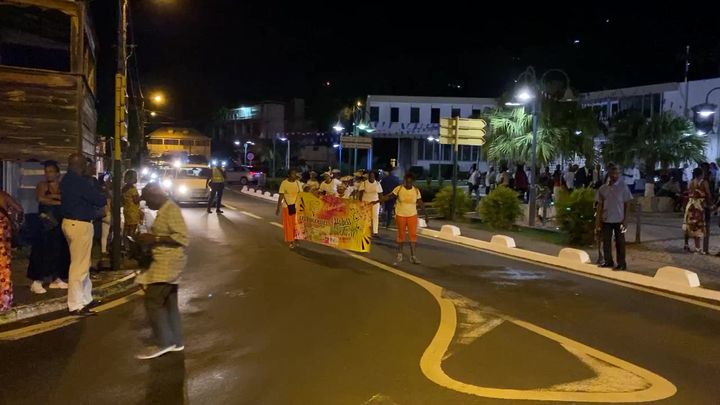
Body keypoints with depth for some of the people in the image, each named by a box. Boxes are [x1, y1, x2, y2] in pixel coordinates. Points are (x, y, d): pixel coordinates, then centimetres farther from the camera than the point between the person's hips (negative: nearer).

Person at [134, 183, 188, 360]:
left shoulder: (171, 209, -17)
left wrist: (155, 239, -22)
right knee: (168, 303, 13)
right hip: (166, 262, 10)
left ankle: (164, 343, 1)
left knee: (153, 301, -7)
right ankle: (176, 341, 20)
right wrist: (149, 239, 11)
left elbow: (182, 238, -24)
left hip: (169, 262, -10)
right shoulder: (164, 209, 14)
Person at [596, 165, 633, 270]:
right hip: (606, 219, 3)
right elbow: (600, 205, 7)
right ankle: (608, 261, 21)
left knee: (620, 242, 3)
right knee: (606, 241, 9)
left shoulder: (623, 187, -5)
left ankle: (621, 264, 9)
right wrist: (598, 220, 3)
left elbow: (627, 204, -4)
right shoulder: (603, 188, 3)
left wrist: (625, 219, -9)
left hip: (619, 219, -3)